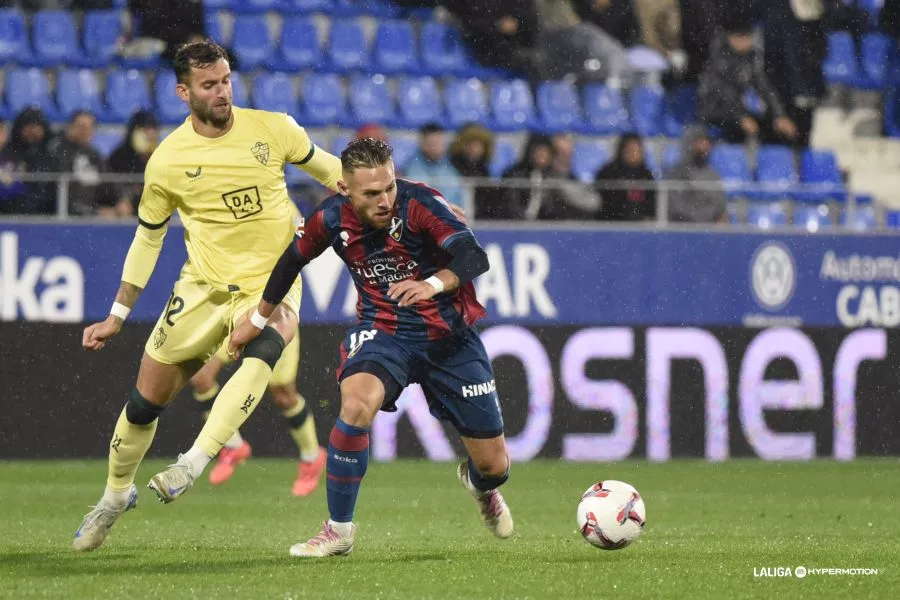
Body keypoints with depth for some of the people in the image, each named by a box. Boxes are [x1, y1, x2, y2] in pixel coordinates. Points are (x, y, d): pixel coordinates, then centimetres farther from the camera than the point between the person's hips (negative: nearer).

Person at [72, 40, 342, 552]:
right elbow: (148, 238, 8)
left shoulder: (272, 128, -5)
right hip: (204, 288, 1)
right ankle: (117, 494, 29)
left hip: (273, 283, -1)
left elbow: (324, 165, 15)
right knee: (147, 398, 2)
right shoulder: (167, 160, -6)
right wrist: (117, 317, 10)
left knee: (263, 351, -34)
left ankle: (193, 465, -37)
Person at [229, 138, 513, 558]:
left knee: (494, 465, 4)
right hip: (384, 330, 1)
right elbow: (292, 259, 8)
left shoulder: (420, 204, -23)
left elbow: (474, 257, -33)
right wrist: (257, 321, 19)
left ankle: (479, 484, 46)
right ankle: (339, 530, -18)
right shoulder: (332, 219, -12)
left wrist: (433, 284, -52)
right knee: (356, 403, -34)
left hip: (449, 335, -1)